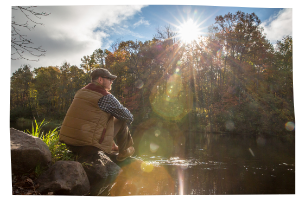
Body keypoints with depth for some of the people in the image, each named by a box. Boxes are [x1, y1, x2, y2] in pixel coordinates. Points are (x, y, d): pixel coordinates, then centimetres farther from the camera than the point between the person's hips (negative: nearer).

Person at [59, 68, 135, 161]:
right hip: (88, 147, -8)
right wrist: (129, 118, 24)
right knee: (121, 120, 6)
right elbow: (129, 117, -1)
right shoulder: (106, 97, -11)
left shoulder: (80, 92, 13)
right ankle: (124, 152, 25)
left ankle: (112, 147, 41)